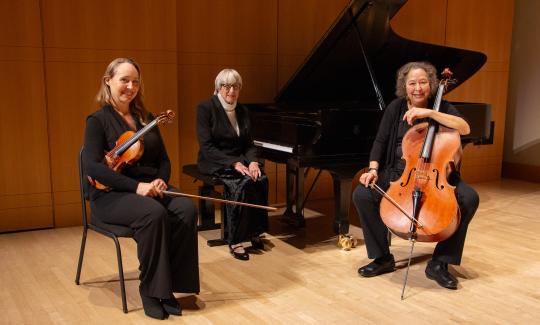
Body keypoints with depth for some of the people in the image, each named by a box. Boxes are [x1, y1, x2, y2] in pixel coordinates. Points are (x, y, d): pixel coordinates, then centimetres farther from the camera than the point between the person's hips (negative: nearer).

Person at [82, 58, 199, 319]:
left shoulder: (146, 118, 14)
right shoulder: (98, 120, -4)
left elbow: (163, 159, 13)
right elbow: (92, 167, -18)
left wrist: (161, 180, -10)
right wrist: (136, 186, -28)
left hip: (151, 189, 5)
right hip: (111, 194, -5)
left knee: (187, 209, -25)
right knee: (154, 214, -36)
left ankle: (170, 283, -15)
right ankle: (151, 291, -18)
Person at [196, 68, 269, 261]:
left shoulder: (242, 111, 10)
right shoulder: (205, 108, -8)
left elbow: (249, 143, 9)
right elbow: (206, 147, -16)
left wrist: (252, 161, -13)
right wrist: (234, 163, -25)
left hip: (239, 161, 5)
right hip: (215, 164, -5)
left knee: (261, 180, -25)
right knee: (243, 183, -32)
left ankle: (254, 231, -11)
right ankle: (234, 240, -23)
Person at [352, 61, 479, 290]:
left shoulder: (440, 107, -1)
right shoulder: (396, 107, 3)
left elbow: (465, 129, -19)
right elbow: (380, 142, 4)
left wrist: (430, 113, -27)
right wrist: (373, 169, -12)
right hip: (398, 173, 1)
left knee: (469, 198, -27)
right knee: (361, 195, -23)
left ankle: (439, 263, -13)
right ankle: (382, 257, -7)